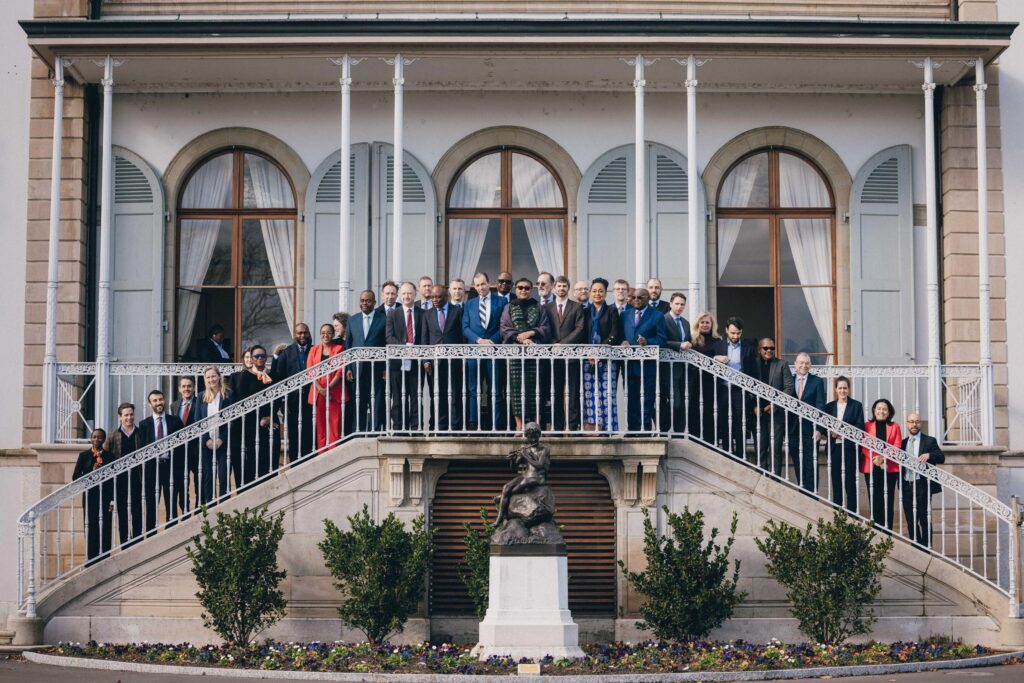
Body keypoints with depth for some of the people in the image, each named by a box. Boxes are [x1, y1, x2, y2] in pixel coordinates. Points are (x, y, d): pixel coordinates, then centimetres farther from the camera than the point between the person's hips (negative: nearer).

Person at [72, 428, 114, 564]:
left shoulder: (109, 456, 6)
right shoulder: (84, 455, 6)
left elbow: (114, 479, 5)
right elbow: (75, 477, 4)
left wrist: (112, 500, -2)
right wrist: (91, 473, -11)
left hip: (105, 498, 0)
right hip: (90, 497, 0)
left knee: (105, 530, -4)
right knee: (90, 530, -2)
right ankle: (91, 562, 2)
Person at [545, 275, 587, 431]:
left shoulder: (577, 307, 8)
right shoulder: (547, 308, 13)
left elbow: (580, 329, -2)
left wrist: (562, 343, -10)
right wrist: (554, 345, -9)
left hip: (572, 355, -2)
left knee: (573, 392, -3)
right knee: (556, 392, 1)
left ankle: (573, 425, -2)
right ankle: (558, 426, 3)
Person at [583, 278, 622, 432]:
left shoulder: (611, 311, 9)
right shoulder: (586, 311, 14)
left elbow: (615, 335, 0)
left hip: (606, 359, -2)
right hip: (588, 359, 2)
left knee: (607, 392, -8)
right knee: (589, 392, -6)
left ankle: (608, 427, -8)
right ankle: (590, 427, -6)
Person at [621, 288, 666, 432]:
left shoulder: (657, 316, 0)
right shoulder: (626, 314, 15)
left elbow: (661, 340, -6)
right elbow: (621, 335, 15)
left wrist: (647, 342, -22)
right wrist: (623, 342, -7)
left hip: (647, 365, -5)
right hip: (629, 364, 5)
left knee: (648, 399, 0)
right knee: (631, 398, 9)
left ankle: (647, 429, 3)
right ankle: (632, 429, 15)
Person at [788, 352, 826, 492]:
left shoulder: (817, 381, 3)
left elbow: (820, 406, -3)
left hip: (810, 429, -3)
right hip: (793, 430, 3)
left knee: (810, 465, -3)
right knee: (798, 465, 6)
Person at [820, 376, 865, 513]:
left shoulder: (856, 405, 4)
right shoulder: (829, 406, 12)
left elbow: (860, 427, -3)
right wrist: (831, 432, -12)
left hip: (849, 447, -3)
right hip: (834, 447, 3)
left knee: (850, 480, -4)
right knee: (836, 481, 5)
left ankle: (852, 513, -1)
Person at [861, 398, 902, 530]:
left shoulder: (894, 426, 11)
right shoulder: (867, 426, 8)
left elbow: (897, 447, 2)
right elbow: (864, 446, 0)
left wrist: (883, 457, -14)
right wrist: (875, 459, -16)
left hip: (889, 468, 1)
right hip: (871, 468, -1)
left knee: (888, 500, 0)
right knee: (875, 500, -2)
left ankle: (887, 530, 1)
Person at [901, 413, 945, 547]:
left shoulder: (930, 441, 4)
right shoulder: (903, 443, 15)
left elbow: (941, 458, -6)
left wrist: (929, 455, -24)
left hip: (922, 485, -4)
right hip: (906, 486, 4)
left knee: (924, 519, -4)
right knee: (911, 521, 5)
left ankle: (926, 548, 0)